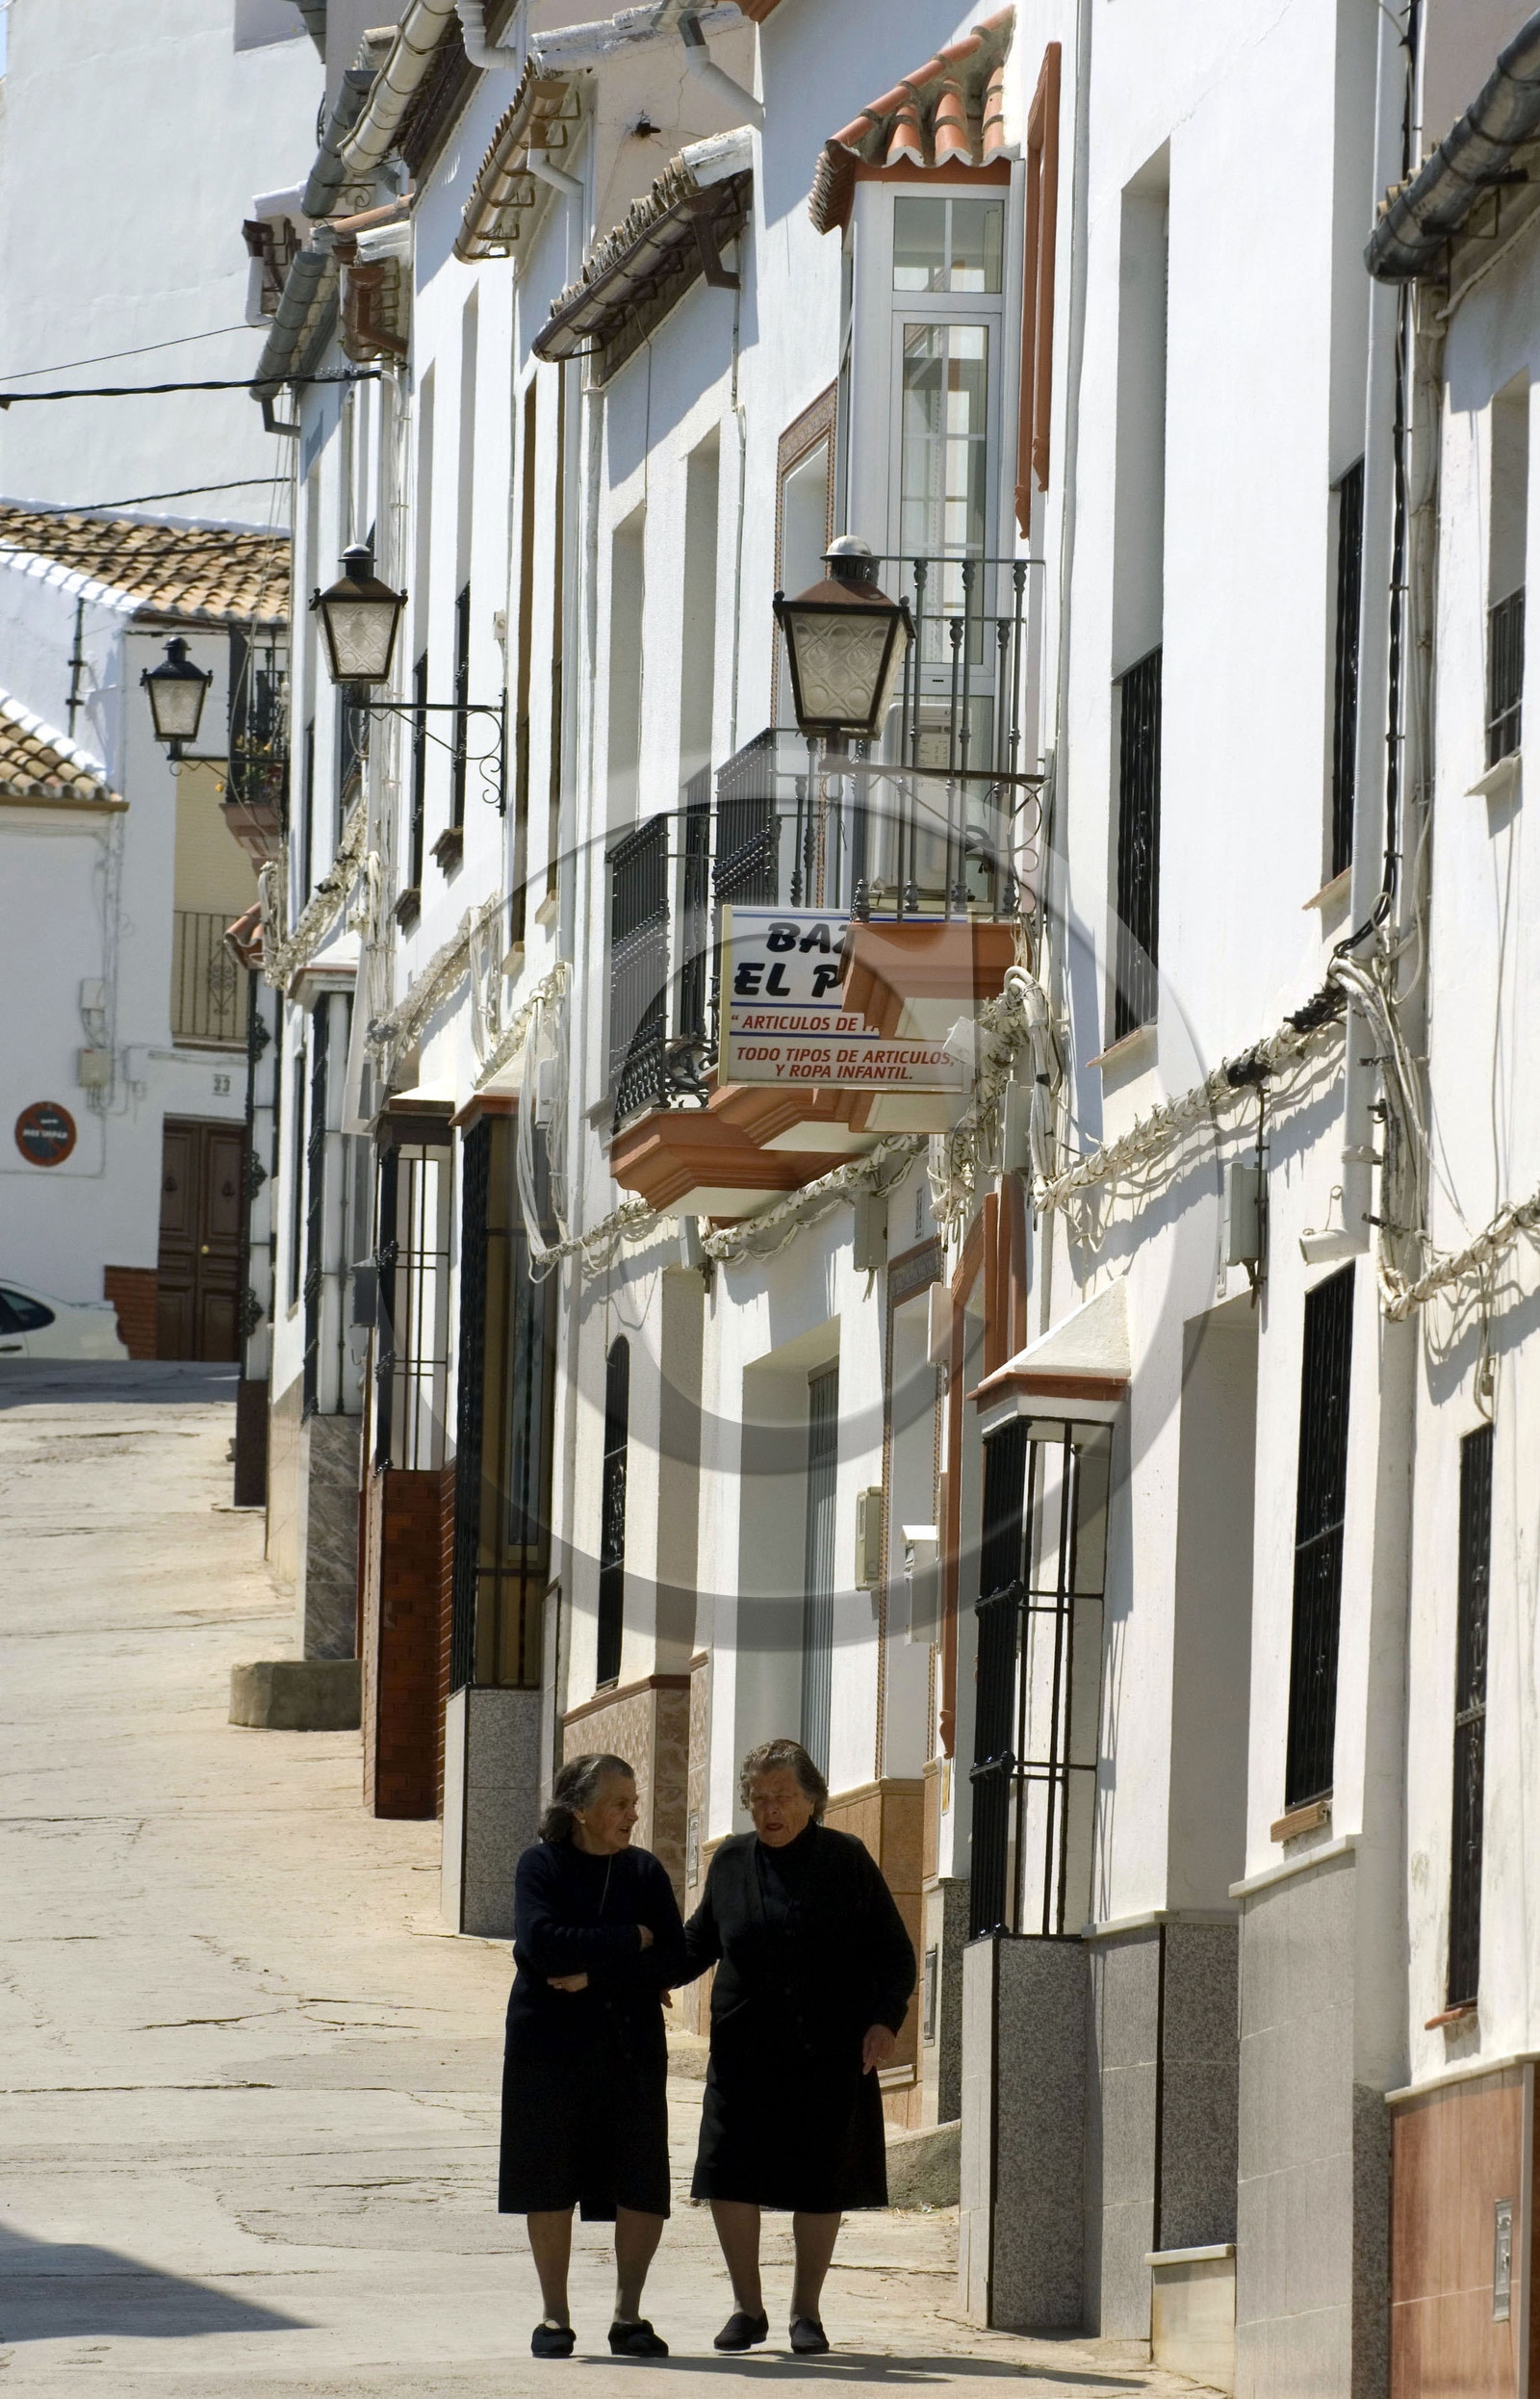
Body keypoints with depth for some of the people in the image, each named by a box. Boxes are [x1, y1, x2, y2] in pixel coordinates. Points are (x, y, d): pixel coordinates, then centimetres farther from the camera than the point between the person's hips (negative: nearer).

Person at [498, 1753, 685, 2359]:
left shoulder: (644, 1872, 8)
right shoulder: (542, 1865, 0)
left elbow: (671, 1960, -3)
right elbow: (542, 1943, -16)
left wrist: (594, 1975, -13)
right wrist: (630, 1941, -11)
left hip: (630, 2049, 2)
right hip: (551, 2045, -2)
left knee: (644, 2189, -3)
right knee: (550, 2184, 1)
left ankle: (628, 2314, 8)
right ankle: (554, 2315, 10)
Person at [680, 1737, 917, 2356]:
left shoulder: (846, 1862, 1)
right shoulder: (731, 1862, 9)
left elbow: (893, 1953, 4)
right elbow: (698, 1943, 19)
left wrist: (884, 2020, -10)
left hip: (829, 2053, -2)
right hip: (744, 2050, 2)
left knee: (819, 2187, 2)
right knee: (730, 2178, -3)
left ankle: (806, 2312, 16)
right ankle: (747, 2309, 12)